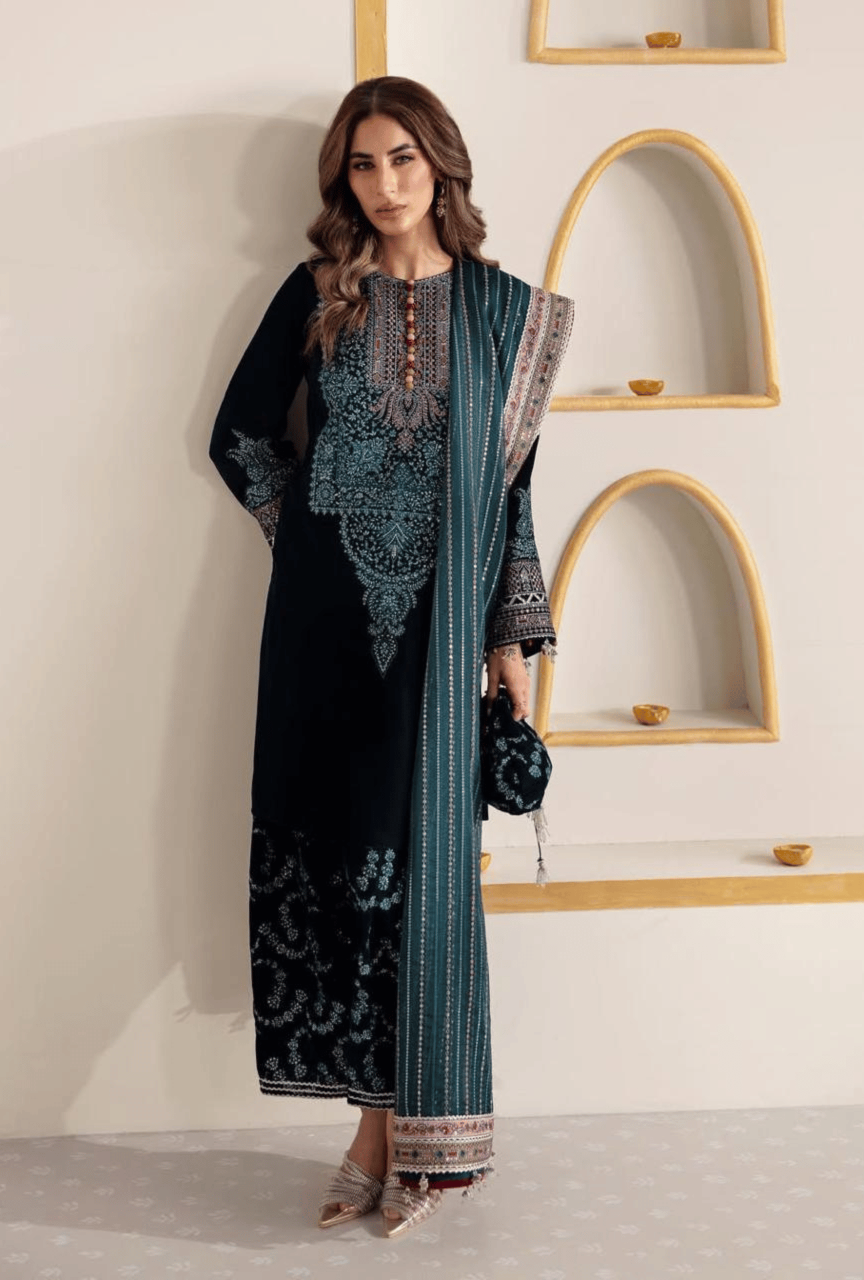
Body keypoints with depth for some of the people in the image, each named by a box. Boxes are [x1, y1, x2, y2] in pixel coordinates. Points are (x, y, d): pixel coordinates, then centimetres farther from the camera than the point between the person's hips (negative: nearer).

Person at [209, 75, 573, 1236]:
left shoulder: (501, 308, 5)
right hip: (328, 612, 1)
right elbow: (240, 432, 12)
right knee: (333, 849, 1)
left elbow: (510, 479, 5)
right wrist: (310, 524, 4)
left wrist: (513, 636, 2)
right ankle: (379, 1127, 13)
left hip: (439, 617, -1)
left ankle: (415, 1133, 11)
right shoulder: (317, 294, 6)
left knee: (420, 859, 0)